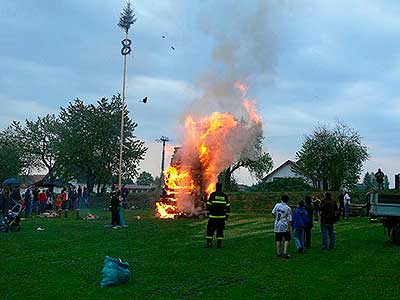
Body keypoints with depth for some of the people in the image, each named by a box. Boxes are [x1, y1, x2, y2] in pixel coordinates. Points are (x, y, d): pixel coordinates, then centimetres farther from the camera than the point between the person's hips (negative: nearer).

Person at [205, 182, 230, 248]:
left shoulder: (212, 195, -3)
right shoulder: (224, 196, 6)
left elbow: (209, 204, -5)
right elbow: (228, 206, 6)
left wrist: (208, 213, 3)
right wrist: (227, 215, 12)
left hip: (213, 216, -2)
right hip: (221, 216, 3)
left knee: (210, 229, 4)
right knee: (220, 230, 8)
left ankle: (209, 243, 1)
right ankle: (219, 243, 5)